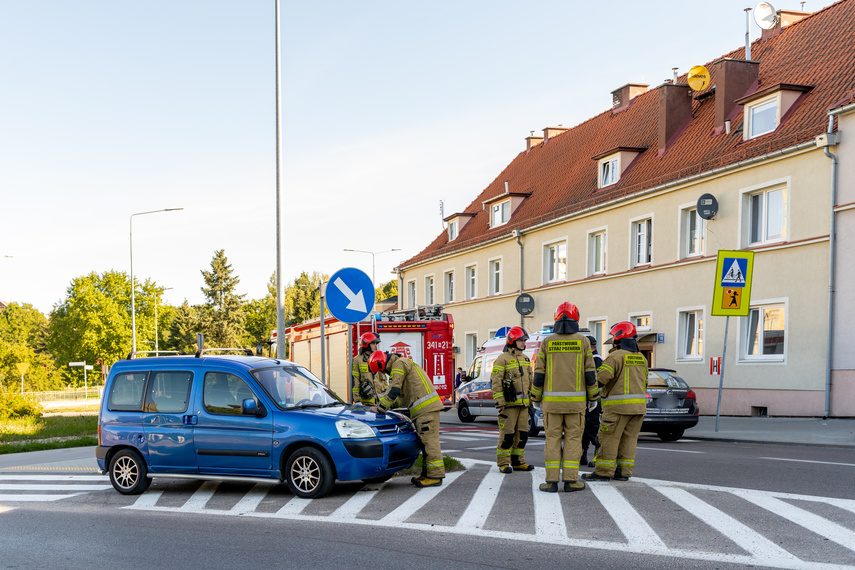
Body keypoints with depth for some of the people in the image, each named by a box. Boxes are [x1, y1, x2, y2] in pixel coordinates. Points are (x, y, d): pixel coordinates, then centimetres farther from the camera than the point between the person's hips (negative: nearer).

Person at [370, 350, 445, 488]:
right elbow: (401, 394, 30)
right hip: (426, 408, 11)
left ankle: (435, 476, -10)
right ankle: (427, 474, 16)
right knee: (426, 441, 12)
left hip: (426, 408, -11)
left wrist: (380, 409, -10)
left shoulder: (399, 364, -7)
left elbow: (393, 390, -14)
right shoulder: (404, 364, 25)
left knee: (429, 441, -10)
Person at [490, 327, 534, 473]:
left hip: (523, 404, 7)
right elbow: (495, 383, -12)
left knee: (522, 433, 8)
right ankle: (503, 464, 3)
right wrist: (500, 403, -17)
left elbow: (529, 381, 21)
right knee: (507, 434, -5)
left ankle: (518, 462, 17)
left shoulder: (525, 359, 15)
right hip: (509, 403, -7)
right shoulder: (502, 359, -8)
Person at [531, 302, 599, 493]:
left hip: (552, 399, 1)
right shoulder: (582, 341, 0)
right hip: (576, 399, 0)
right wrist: (593, 397, 10)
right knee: (573, 439, 5)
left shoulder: (547, 342, 2)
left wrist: (536, 398, 11)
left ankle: (551, 481, 1)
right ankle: (570, 480, 2)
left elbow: (539, 374, 1)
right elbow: (590, 373, 0)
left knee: (553, 439, 4)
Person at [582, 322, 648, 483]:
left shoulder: (616, 356, -12)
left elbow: (600, 378, -18)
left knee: (609, 438, -3)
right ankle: (624, 471, 11)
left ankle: (603, 471, -1)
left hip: (618, 406, -8)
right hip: (638, 405, 8)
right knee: (629, 439, 10)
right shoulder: (642, 358, 14)